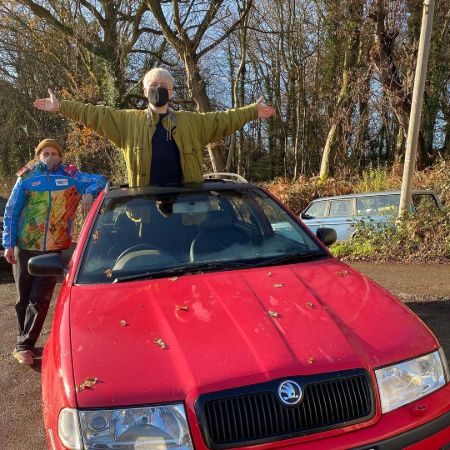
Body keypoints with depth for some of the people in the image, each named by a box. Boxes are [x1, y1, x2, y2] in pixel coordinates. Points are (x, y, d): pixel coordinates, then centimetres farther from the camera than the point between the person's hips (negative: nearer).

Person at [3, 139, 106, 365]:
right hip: (25, 247, 1)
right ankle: (25, 342, 27)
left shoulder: (70, 176, 5)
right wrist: (8, 244, -2)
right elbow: (11, 212, 5)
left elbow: (99, 180, 8)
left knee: (40, 300, 0)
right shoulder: (27, 177, 5)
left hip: (54, 249, 0)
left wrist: (89, 193, -14)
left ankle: (24, 346, 10)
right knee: (24, 299, 10)